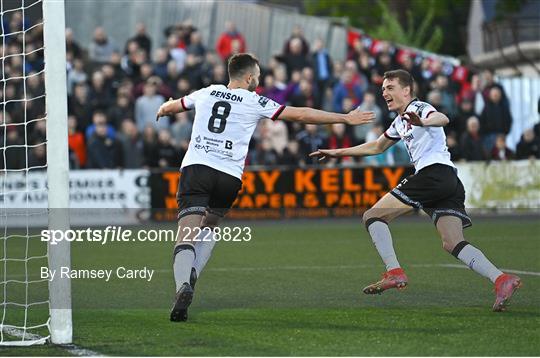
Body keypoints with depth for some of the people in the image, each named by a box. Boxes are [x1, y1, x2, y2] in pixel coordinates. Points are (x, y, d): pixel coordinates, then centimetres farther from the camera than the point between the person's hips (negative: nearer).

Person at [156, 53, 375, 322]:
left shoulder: (206, 93, 17)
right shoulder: (255, 102, 8)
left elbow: (170, 107, 36)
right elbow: (301, 115, 7)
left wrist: (161, 111, 61)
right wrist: (346, 118, 14)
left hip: (195, 168, 0)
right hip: (229, 176, 0)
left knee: (186, 236, -11)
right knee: (209, 227, 25)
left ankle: (183, 286, -35)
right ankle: (191, 278, 8)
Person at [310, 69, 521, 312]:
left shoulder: (418, 108, 0)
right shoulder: (400, 122, 29)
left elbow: (442, 119, -23)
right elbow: (377, 147, 43)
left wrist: (423, 122, -46)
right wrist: (338, 152, 43)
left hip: (433, 172, -9)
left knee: (373, 216, -5)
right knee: (453, 244, -3)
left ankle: (394, 273, -16)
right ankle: (502, 280, -20)